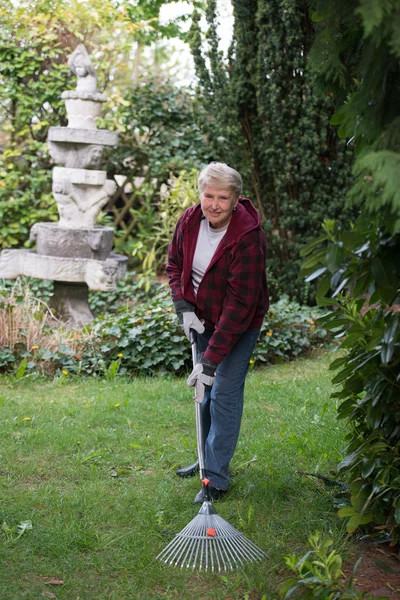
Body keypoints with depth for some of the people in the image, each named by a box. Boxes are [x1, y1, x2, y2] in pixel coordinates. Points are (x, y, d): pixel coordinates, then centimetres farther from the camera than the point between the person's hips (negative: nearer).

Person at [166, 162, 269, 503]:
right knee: (206, 392, 16)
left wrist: (211, 360, -32)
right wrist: (183, 307, -10)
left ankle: (217, 478, 1)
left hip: (240, 325, -6)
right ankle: (208, 458, 34)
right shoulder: (190, 221, -11)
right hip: (204, 318, 6)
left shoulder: (248, 239, -30)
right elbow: (175, 264, 7)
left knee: (224, 394, -8)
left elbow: (239, 305, -31)